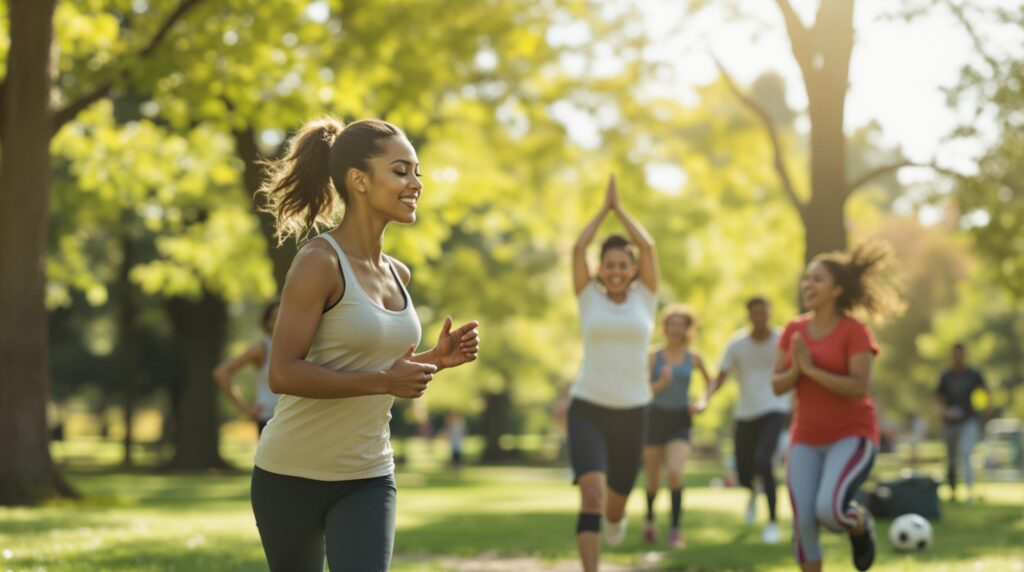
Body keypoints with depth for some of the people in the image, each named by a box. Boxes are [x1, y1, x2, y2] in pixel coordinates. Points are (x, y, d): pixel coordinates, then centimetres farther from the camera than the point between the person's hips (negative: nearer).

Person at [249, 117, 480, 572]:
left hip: (368, 478, 5)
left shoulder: (397, 275, 7)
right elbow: (283, 373, -22)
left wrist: (434, 359, 2)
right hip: (293, 475, -5)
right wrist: (384, 381, -25)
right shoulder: (320, 262, -15)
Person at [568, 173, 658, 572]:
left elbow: (648, 247, -5)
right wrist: (604, 208, 3)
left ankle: (615, 520, 53)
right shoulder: (589, 298, 3)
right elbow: (578, 248, -5)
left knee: (616, 501, 14)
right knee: (591, 494, -22)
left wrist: (620, 208, 3)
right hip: (587, 408, -2)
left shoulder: (644, 297, 4)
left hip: (632, 411, 2)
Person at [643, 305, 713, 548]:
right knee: (652, 479, 11)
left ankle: (675, 528, -10)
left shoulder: (694, 358, 1)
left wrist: (703, 403, 3)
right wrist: (662, 382, -27)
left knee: (675, 473, -24)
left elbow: (709, 382, 19)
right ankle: (649, 519, 41)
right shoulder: (654, 357, -4)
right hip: (656, 418, 0)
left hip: (681, 422, 0)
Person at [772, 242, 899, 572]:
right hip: (806, 440, 5)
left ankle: (861, 524, 13)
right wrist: (795, 370, -17)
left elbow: (859, 387, -20)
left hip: (851, 436, -5)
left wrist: (812, 369, -22)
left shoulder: (855, 331, -11)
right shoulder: (794, 330, 5)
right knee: (803, 523, -6)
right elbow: (778, 386, 4)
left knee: (830, 510, -24)